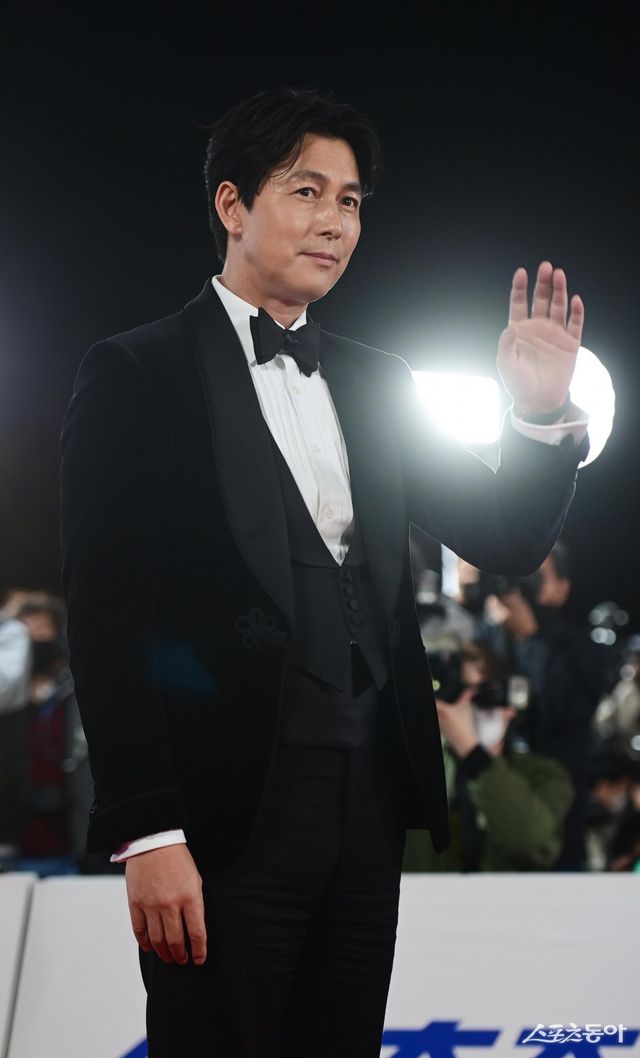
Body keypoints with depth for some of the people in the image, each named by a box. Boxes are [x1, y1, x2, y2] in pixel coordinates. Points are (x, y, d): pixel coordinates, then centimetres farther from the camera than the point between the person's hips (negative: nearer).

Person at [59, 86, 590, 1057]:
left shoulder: (378, 385, 15)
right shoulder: (138, 376, -2)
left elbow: (505, 544, 14)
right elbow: (105, 615, -8)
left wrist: (543, 416, -4)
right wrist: (147, 831, -15)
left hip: (369, 803, 5)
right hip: (224, 813, -5)